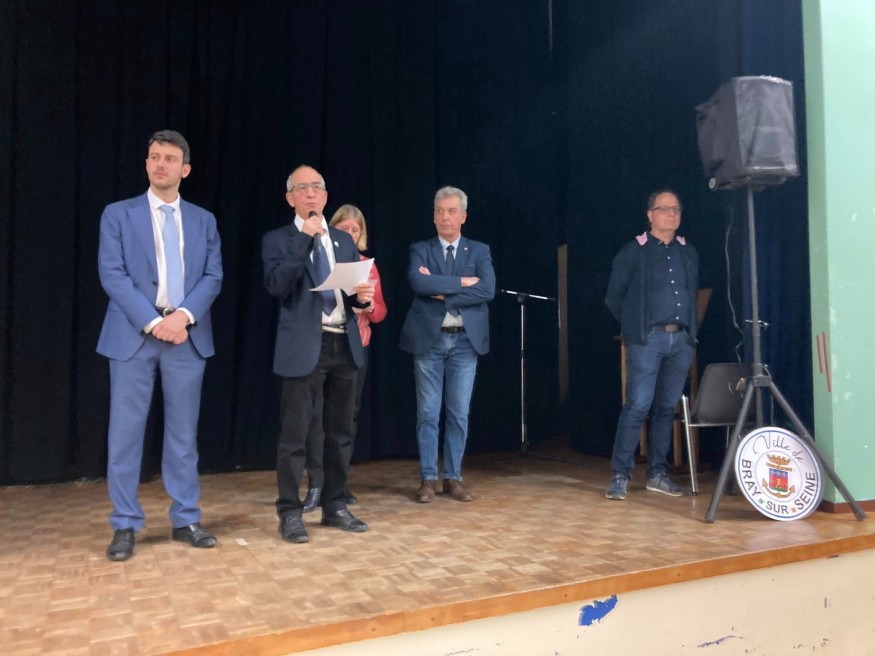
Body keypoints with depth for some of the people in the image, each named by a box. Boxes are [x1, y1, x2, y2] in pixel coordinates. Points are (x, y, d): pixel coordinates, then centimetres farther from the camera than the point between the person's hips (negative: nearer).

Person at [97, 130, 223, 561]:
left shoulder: (203, 220, 12)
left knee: (183, 431, 8)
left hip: (187, 335, 2)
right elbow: (112, 274, -5)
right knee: (126, 431, 2)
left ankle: (185, 520, 18)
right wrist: (153, 321, -15)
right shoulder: (118, 214, 5)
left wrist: (183, 315, -13)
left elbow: (213, 276, 4)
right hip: (133, 334, -2)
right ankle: (125, 526, 14)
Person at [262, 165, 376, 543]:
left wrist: (363, 296, -7)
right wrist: (305, 238, -18)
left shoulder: (343, 240, 16)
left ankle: (335, 506, 26)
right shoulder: (278, 240, 1)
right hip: (305, 348, -5)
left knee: (341, 431, 12)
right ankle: (290, 513, 14)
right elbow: (276, 285, -17)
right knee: (295, 434, 0)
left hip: (345, 345, 5)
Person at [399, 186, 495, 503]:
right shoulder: (420, 249, 5)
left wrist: (442, 293, -13)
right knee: (428, 413, 4)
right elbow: (418, 282, -16)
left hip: (465, 340, 1)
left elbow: (487, 290, -10)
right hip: (429, 338, -1)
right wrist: (461, 281, -16)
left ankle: (453, 478, 18)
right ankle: (428, 478, 15)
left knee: (459, 413, 7)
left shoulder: (479, 251, 7)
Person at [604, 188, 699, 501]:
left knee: (667, 408, 9)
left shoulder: (689, 253, 14)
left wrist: (689, 328, 12)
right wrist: (635, 325, 5)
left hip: (682, 339, 5)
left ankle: (657, 474, 18)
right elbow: (613, 298, 3)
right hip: (647, 340, -5)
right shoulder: (633, 251, 0)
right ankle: (620, 475, -2)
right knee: (637, 407, -9)